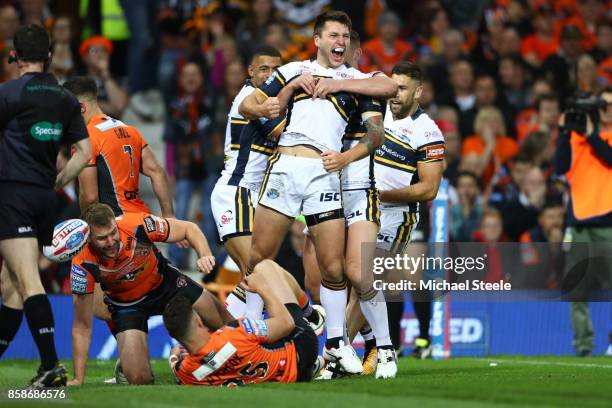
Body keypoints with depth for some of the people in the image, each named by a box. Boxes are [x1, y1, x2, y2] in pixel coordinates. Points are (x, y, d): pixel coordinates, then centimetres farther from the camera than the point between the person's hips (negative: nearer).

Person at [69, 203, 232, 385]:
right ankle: (125, 367, 20)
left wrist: (205, 255, -36)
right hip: (126, 304, -2)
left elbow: (189, 228, -15)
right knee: (139, 378, -17)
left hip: (163, 281, 2)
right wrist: (78, 380, -26)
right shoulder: (83, 264, -33)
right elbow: (82, 326, -25)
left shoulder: (137, 224, -33)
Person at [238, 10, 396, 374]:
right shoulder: (293, 71, 20)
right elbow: (247, 105, 19)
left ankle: (336, 343, 9)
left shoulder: (354, 79, 18)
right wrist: (262, 109, -4)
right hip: (284, 166, 0)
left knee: (334, 266, -5)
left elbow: (388, 86, -3)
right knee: (259, 256, -2)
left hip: (325, 173, 0)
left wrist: (335, 83, -4)